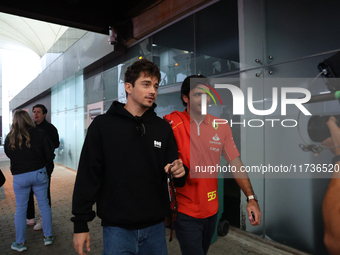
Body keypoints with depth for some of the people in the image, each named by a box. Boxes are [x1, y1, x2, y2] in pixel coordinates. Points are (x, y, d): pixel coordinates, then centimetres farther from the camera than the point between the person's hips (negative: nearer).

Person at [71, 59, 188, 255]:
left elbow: (173, 170, 8)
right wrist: (81, 224, -5)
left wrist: (179, 173, -15)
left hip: (156, 226, 4)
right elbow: (88, 177, -5)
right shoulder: (102, 125, -7)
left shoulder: (163, 128, 2)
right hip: (117, 228, -3)